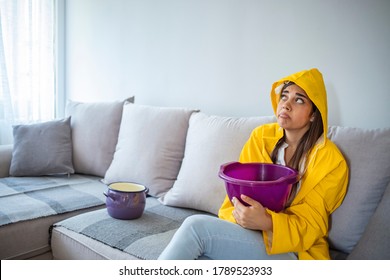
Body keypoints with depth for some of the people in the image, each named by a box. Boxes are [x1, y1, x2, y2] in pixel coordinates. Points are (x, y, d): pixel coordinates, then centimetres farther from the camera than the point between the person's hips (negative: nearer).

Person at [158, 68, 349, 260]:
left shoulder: (330, 161, -7)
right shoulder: (261, 136, 5)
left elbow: (309, 226, -10)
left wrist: (266, 222, -30)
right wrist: (239, 214, -17)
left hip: (293, 252, -4)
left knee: (196, 226, -25)